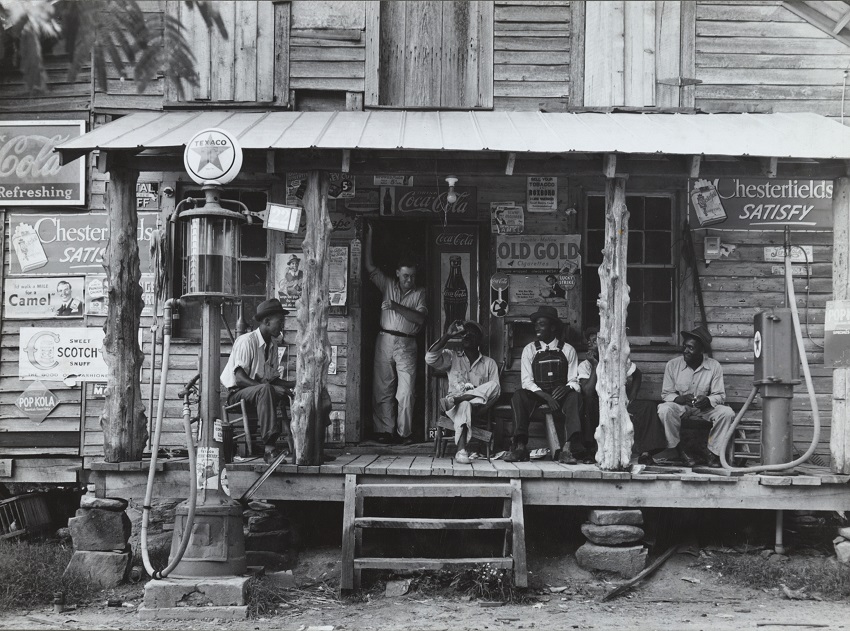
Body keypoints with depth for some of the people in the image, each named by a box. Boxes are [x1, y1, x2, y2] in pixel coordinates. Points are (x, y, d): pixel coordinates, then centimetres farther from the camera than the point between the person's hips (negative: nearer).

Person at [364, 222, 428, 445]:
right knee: (382, 389, 1)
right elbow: (369, 266, 5)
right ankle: (384, 431, 5)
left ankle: (405, 432, -1)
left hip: (407, 345, -1)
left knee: (406, 391, -6)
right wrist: (369, 235, 2)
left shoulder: (419, 293, 7)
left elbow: (420, 318, -6)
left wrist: (396, 307, -13)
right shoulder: (387, 285, 11)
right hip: (385, 341, 1)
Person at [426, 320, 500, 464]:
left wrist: (477, 391, -14)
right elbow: (430, 358, -5)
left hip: (479, 405, 1)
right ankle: (461, 450, -54)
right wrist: (447, 336, -7)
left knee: (493, 386, -28)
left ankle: (454, 399, -36)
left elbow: (496, 390, 6)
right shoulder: (451, 357, 16)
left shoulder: (489, 363, 17)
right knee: (464, 405, -40)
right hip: (456, 408, -1)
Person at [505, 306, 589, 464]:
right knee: (518, 395, -30)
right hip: (536, 396, 1)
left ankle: (568, 448, -46)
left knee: (574, 396, -33)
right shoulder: (530, 350, 8)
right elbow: (527, 381, -1)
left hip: (560, 395, -1)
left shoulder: (567, 350, 7)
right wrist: (546, 396, -18)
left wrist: (566, 388, -23)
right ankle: (520, 447, -36)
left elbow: (574, 381, 3)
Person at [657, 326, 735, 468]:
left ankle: (712, 450, -7)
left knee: (727, 413, -27)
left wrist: (708, 400, -29)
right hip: (680, 406, -1)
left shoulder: (714, 366, -7)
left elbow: (720, 395, -6)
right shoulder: (672, 365, -7)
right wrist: (679, 399, -27)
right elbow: (666, 394, -4)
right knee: (664, 410, -34)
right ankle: (680, 450, -17)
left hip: (704, 408, 1)